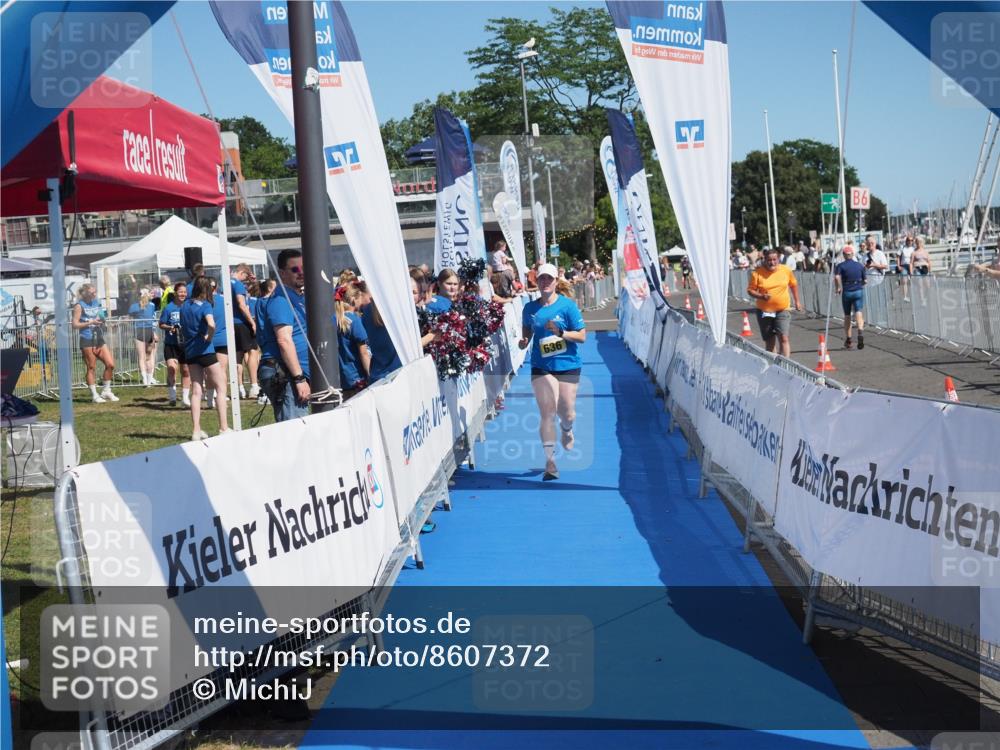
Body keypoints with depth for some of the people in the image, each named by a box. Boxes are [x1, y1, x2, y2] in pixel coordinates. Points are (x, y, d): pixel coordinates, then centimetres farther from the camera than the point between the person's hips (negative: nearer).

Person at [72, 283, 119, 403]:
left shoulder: (97, 303, 12)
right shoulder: (79, 306, -6)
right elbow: (75, 325, -11)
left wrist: (101, 320, 8)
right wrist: (90, 322, -16)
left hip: (99, 339, 6)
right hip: (87, 340, -6)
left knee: (110, 364, 0)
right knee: (91, 367, 0)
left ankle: (106, 391, 14)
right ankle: (94, 395, 8)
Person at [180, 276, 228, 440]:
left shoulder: (185, 305, 8)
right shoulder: (205, 305, -12)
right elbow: (211, 324, -29)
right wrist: (208, 338, -15)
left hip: (189, 351, 6)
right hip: (205, 351, -6)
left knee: (196, 391, 8)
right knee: (221, 387, 3)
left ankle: (196, 430, 5)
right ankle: (223, 428, -2)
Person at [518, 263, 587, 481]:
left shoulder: (568, 305, -6)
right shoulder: (530, 308, 3)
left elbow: (582, 336, -6)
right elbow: (527, 330, 19)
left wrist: (560, 332, -21)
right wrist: (524, 341, -3)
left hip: (567, 366, -1)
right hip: (541, 367, 2)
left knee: (567, 412, 4)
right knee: (547, 413, -6)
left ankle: (566, 430, 43)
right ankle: (550, 460, -3)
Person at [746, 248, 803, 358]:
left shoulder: (786, 270, -2)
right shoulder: (757, 273, -7)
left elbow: (793, 285, 14)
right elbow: (750, 290, -3)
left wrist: (797, 301, 15)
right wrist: (761, 296, -20)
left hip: (782, 310, -1)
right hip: (764, 311, 1)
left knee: (784, 338, -14)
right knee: (769, 341, 11)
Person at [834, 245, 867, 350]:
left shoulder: (840, 266, -1)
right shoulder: (860, 265, 7)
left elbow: (836, 277, -19)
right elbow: (865, 281, 6)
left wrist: (838, 288, -4)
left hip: (846, 292, 0)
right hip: (858, 291, 0)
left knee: (847, 316, 12)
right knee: (859, 313, -8)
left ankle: (848, 340, 17)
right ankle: (860, 330, -36)